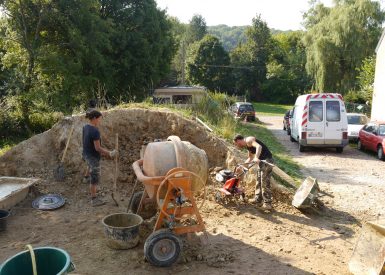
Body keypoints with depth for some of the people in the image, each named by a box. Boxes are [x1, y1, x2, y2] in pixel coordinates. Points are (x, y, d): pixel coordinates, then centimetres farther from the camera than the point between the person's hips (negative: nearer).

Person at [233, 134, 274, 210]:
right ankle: (258, 200, 25)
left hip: (267, 160, -10)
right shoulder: (247, 146, 17)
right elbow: (250, 158, 30)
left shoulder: (248, 140, -12)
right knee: (259, 181, 16)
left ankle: (267, 203, -2)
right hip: (262, 161, 10)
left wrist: (256, 158, -43)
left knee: (264, 182, -8)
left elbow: (259, 146, -31)